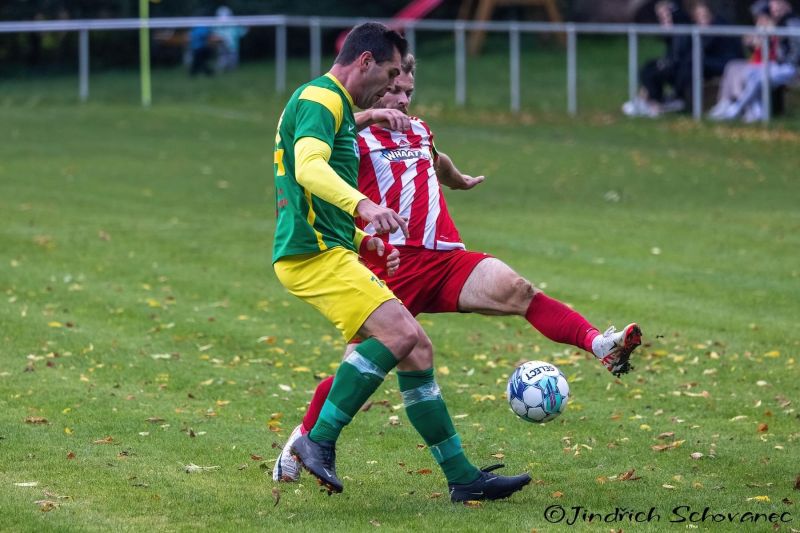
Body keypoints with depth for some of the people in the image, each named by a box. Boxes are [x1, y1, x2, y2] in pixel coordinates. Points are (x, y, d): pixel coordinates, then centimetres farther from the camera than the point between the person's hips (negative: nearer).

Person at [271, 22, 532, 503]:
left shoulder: (332, 106, 25)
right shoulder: (321, 99, -8)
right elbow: (308, 169, -28)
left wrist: (364, 242, 22)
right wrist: (363, 205, -45)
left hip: (330, 253, 10)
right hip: (314, 253, -10)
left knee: (417, 349, 5)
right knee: (400, 333, -25)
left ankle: (463, 478, 6)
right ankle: (319, 442, -22)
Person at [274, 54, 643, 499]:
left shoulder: (419, 132, 24)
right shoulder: (356, 136, 4)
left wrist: (458, 179, 67)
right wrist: (365, 118, -28)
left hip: (445, 259, 4)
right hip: (391, 266, -4)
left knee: (515, 288, -23)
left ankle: (600, 345, -40)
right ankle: (302, 442, 18)